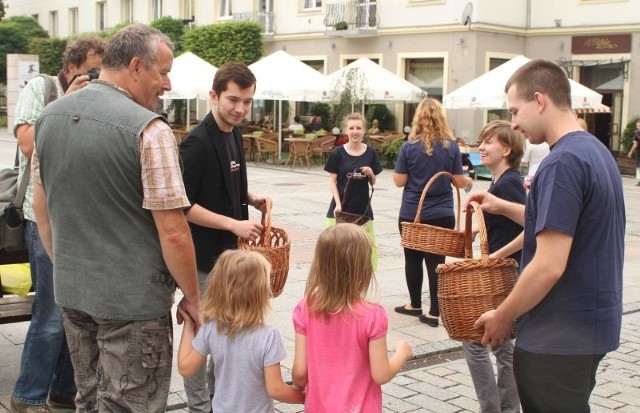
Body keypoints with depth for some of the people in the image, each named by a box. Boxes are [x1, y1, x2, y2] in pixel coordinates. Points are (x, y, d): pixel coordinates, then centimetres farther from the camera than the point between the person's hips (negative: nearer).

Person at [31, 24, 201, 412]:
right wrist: (193, 298, -6)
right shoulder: (148, 129, -19)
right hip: (132, 299, -7)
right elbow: (172, 232, -19)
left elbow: (41, 209, 13)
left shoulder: (50, 117, 4)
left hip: (71, 291, 7)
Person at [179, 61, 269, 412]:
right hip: (203, 256, -8)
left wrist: (249, 198, 4)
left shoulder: (234, 134, 7)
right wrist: (234, 224, -22)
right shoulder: (198, 142, -18)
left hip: (229, 252, 9)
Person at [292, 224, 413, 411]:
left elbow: (300, 372, -7)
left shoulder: (306, 310, -12)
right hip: (359, 408, -3)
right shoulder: (372, 315, -20)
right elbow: (381, 375, -15)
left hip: (319, 407, 3)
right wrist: (402, 352, 3)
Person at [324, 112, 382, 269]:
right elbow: (332, 181, -1)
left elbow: (373, 183, 10)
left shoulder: (370, 153, 2)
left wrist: (371, 174, -11)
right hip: (341, 207, -2)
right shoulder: (338, 153, -3)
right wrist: (338, 204, -12)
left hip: (363, 208, 2)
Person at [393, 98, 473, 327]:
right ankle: (434, 312, 4)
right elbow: (459, 181, -1)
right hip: (442, 214, 1)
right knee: (437, 262, 4)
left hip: (412, 213, -1)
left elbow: (399, 181, -6)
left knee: (413, 260, 13)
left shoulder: (409, 147, -8)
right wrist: (469, 182, 21)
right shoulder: (451, 146, -5)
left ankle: (415, 305, 26)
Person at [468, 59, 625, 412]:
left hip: (559, 336, -9)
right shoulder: (596, 150, 8)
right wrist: (503, 207, 16)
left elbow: (549, 266, -25)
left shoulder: (563, 162, -22)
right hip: (589, 326, 9)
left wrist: (503, 316, -12)